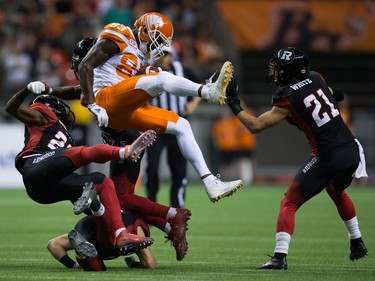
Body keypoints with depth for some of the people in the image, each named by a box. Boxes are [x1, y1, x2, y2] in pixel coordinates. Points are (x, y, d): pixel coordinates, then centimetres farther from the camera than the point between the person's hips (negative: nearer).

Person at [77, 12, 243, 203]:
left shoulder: (141, 59, 24)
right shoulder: (119, 39, -1)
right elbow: (85, 66, -10)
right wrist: (92, 105, -18)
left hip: (124, 113, 9)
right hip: (106, 100, -9)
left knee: (181, 126, 3)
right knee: (162, 78, -26)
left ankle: (211, 184, -3)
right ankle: (209, 92, -52)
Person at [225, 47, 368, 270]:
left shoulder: (287, 100, -10)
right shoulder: (315, 78, 8)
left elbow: (255, 125, -10)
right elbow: (333, 95, 29)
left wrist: (234, 104, -3)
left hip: (327, 157, -7)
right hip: (352, 150, 7)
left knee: (289, 203, 1)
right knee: (337, 192, 36)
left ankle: (280, 256, -14)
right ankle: (357, 244, 43)